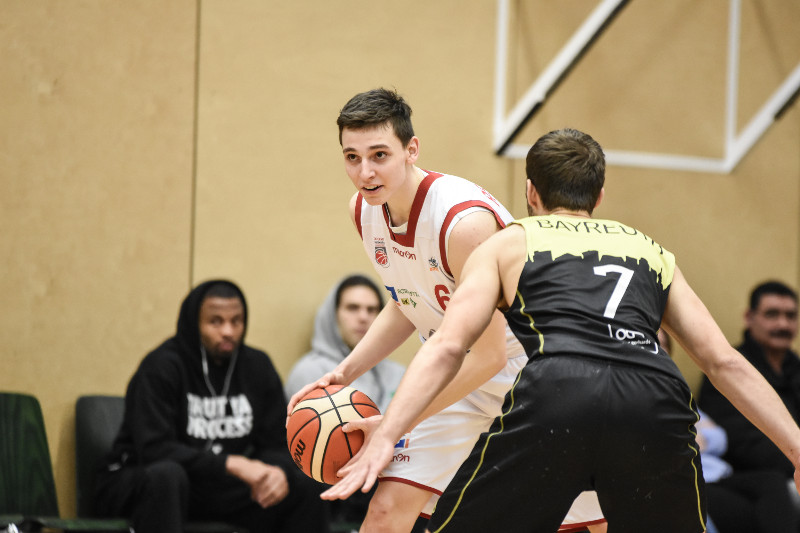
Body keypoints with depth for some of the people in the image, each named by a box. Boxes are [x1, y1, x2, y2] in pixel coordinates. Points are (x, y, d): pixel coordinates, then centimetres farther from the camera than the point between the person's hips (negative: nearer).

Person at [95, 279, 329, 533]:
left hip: (220, 488, 6)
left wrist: (279, 472, -24)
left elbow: (278, 445, 2)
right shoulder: (161, 367, -16)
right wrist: (232, 464, -34)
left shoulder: (258, 366, 2)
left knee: (303, 486, -12)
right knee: (166, 475, -39)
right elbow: (154, 449, -26)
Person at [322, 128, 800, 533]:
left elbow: (448, 346, 10)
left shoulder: (507, 243, 26)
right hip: (655, 401, 2)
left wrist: (384, 438, 4)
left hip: (557, 392, -2)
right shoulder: (653, 252, 33)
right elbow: (724, 361, 24)